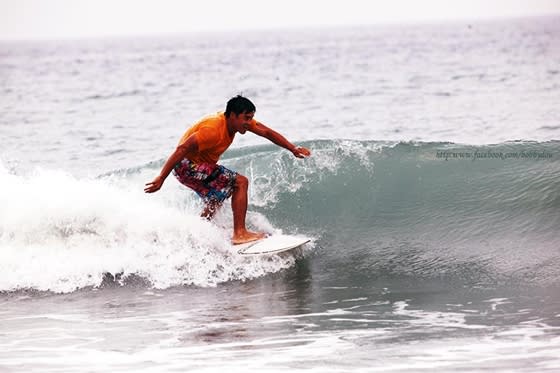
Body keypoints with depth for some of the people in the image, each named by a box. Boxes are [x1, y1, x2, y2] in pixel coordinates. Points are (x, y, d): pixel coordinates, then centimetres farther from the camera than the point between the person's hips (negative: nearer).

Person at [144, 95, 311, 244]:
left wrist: (293, 149, -1)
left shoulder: (238, 120, -3)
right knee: (240, 183, -15)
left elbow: (267, 132, 4)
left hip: (199, 165, 10)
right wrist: (161, 178, -32)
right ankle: (239, 234, -16)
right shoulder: (214, 129, -29)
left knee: (215, 201, 27)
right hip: (187, 165, -10)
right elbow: (182, 149, -30)